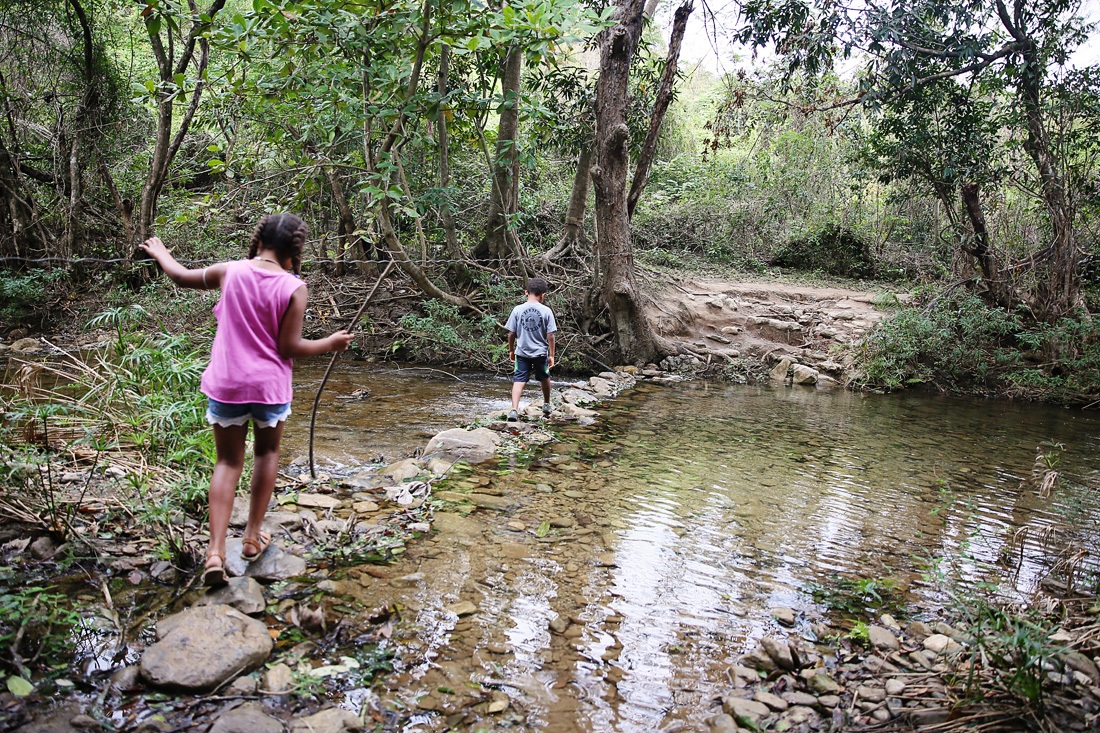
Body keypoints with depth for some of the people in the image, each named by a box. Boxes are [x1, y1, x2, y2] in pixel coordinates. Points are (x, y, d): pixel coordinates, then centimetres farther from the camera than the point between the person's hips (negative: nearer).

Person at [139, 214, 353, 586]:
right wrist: (330, 343, 4)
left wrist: (161, 255, 33)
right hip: (269, 386, -2)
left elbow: (181, 277, 13)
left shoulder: (230, 272, -4)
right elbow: (289, 347, -12)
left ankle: (216, 550, 1)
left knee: (227, 462, 11)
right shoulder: (294, 287, -12)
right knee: (267, 453, 21)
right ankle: (253, 536, 27)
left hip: (226, 384, 2)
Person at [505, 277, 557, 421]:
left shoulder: (517, 309, -5)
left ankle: (514, 409, -16)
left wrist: (511, 350, 13)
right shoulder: (546, 311, -8)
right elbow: (550, 335, -8)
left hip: (522, 352, 0)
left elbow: (511, 333, -1)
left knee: (518, 381, -1)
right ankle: (546, 404, 39)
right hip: (541, 352, 0)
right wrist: (551, 355, 1)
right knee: (544, 378, 21)